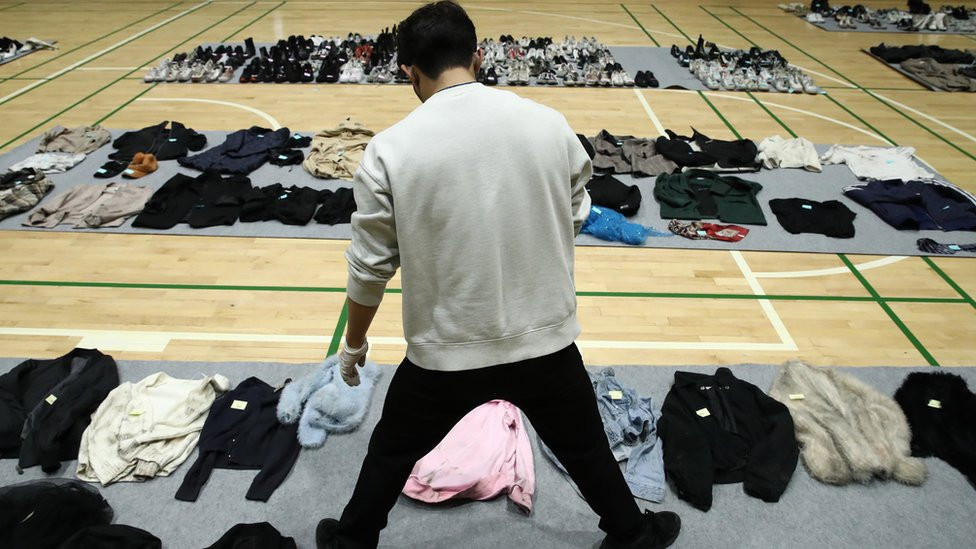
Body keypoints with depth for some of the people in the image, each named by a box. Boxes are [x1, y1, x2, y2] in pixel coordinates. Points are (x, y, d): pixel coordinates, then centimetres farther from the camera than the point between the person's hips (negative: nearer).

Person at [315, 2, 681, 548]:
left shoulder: (391, 150, -13)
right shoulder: (550, 124, -7)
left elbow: (370, 266, -5)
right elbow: (575, 220, 7)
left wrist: (354, 343, 11)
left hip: (445, 352, -1)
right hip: (547, 339, 2)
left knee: (393, 451, 25)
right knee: (585, 447, 26)